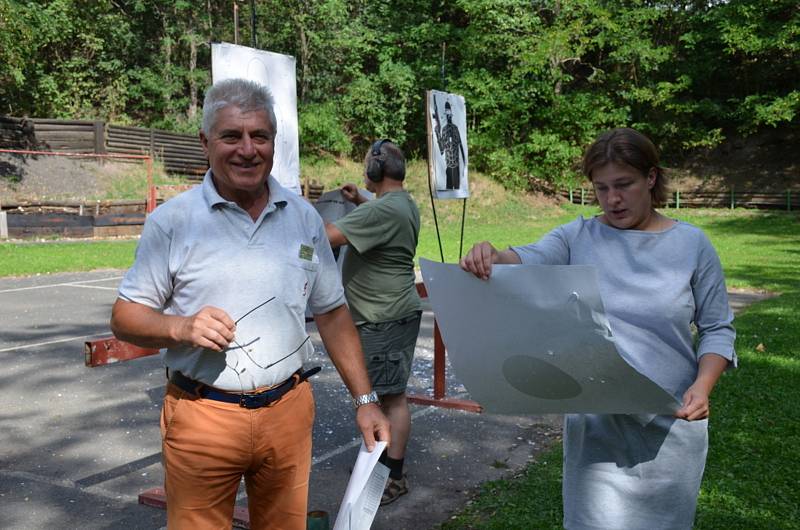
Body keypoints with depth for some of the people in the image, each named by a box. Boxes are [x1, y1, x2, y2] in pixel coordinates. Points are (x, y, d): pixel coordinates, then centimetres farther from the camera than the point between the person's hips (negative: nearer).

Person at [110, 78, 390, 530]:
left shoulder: (304, 217, 5)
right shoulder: (172, 221, -5)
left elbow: (333, 314, 10)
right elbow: (125, 317, 0)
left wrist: (366, 400, 6)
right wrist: (180, 327, -20)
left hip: (289, 410, 3)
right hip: (203, 415, -3)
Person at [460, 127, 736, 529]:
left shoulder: (692, 244, -3)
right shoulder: (578, 236, -2)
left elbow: (717, 329, 1)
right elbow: (529, 260, -20)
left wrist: (702, 386, -16)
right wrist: (494, 258, -43)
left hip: (671, 423, 1)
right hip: (595, 421, 0)